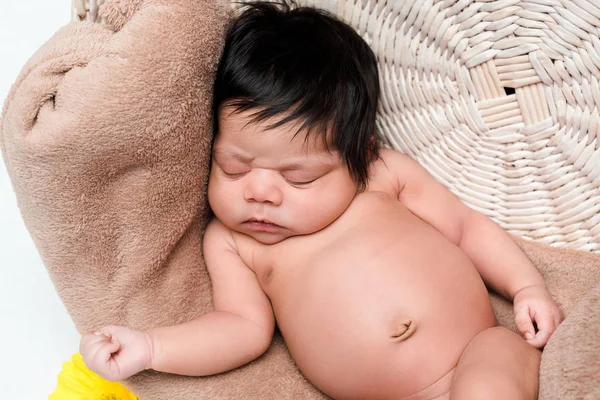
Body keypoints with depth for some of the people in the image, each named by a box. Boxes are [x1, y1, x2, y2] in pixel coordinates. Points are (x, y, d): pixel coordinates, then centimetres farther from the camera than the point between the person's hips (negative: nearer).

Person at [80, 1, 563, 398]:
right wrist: (149, 348, -12)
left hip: (480, 352, 2)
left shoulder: (384, 173, 8)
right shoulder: (228, 241, 8)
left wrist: (528, 287, 2)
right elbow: (246, 327, 3)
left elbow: (466, 226, 14)